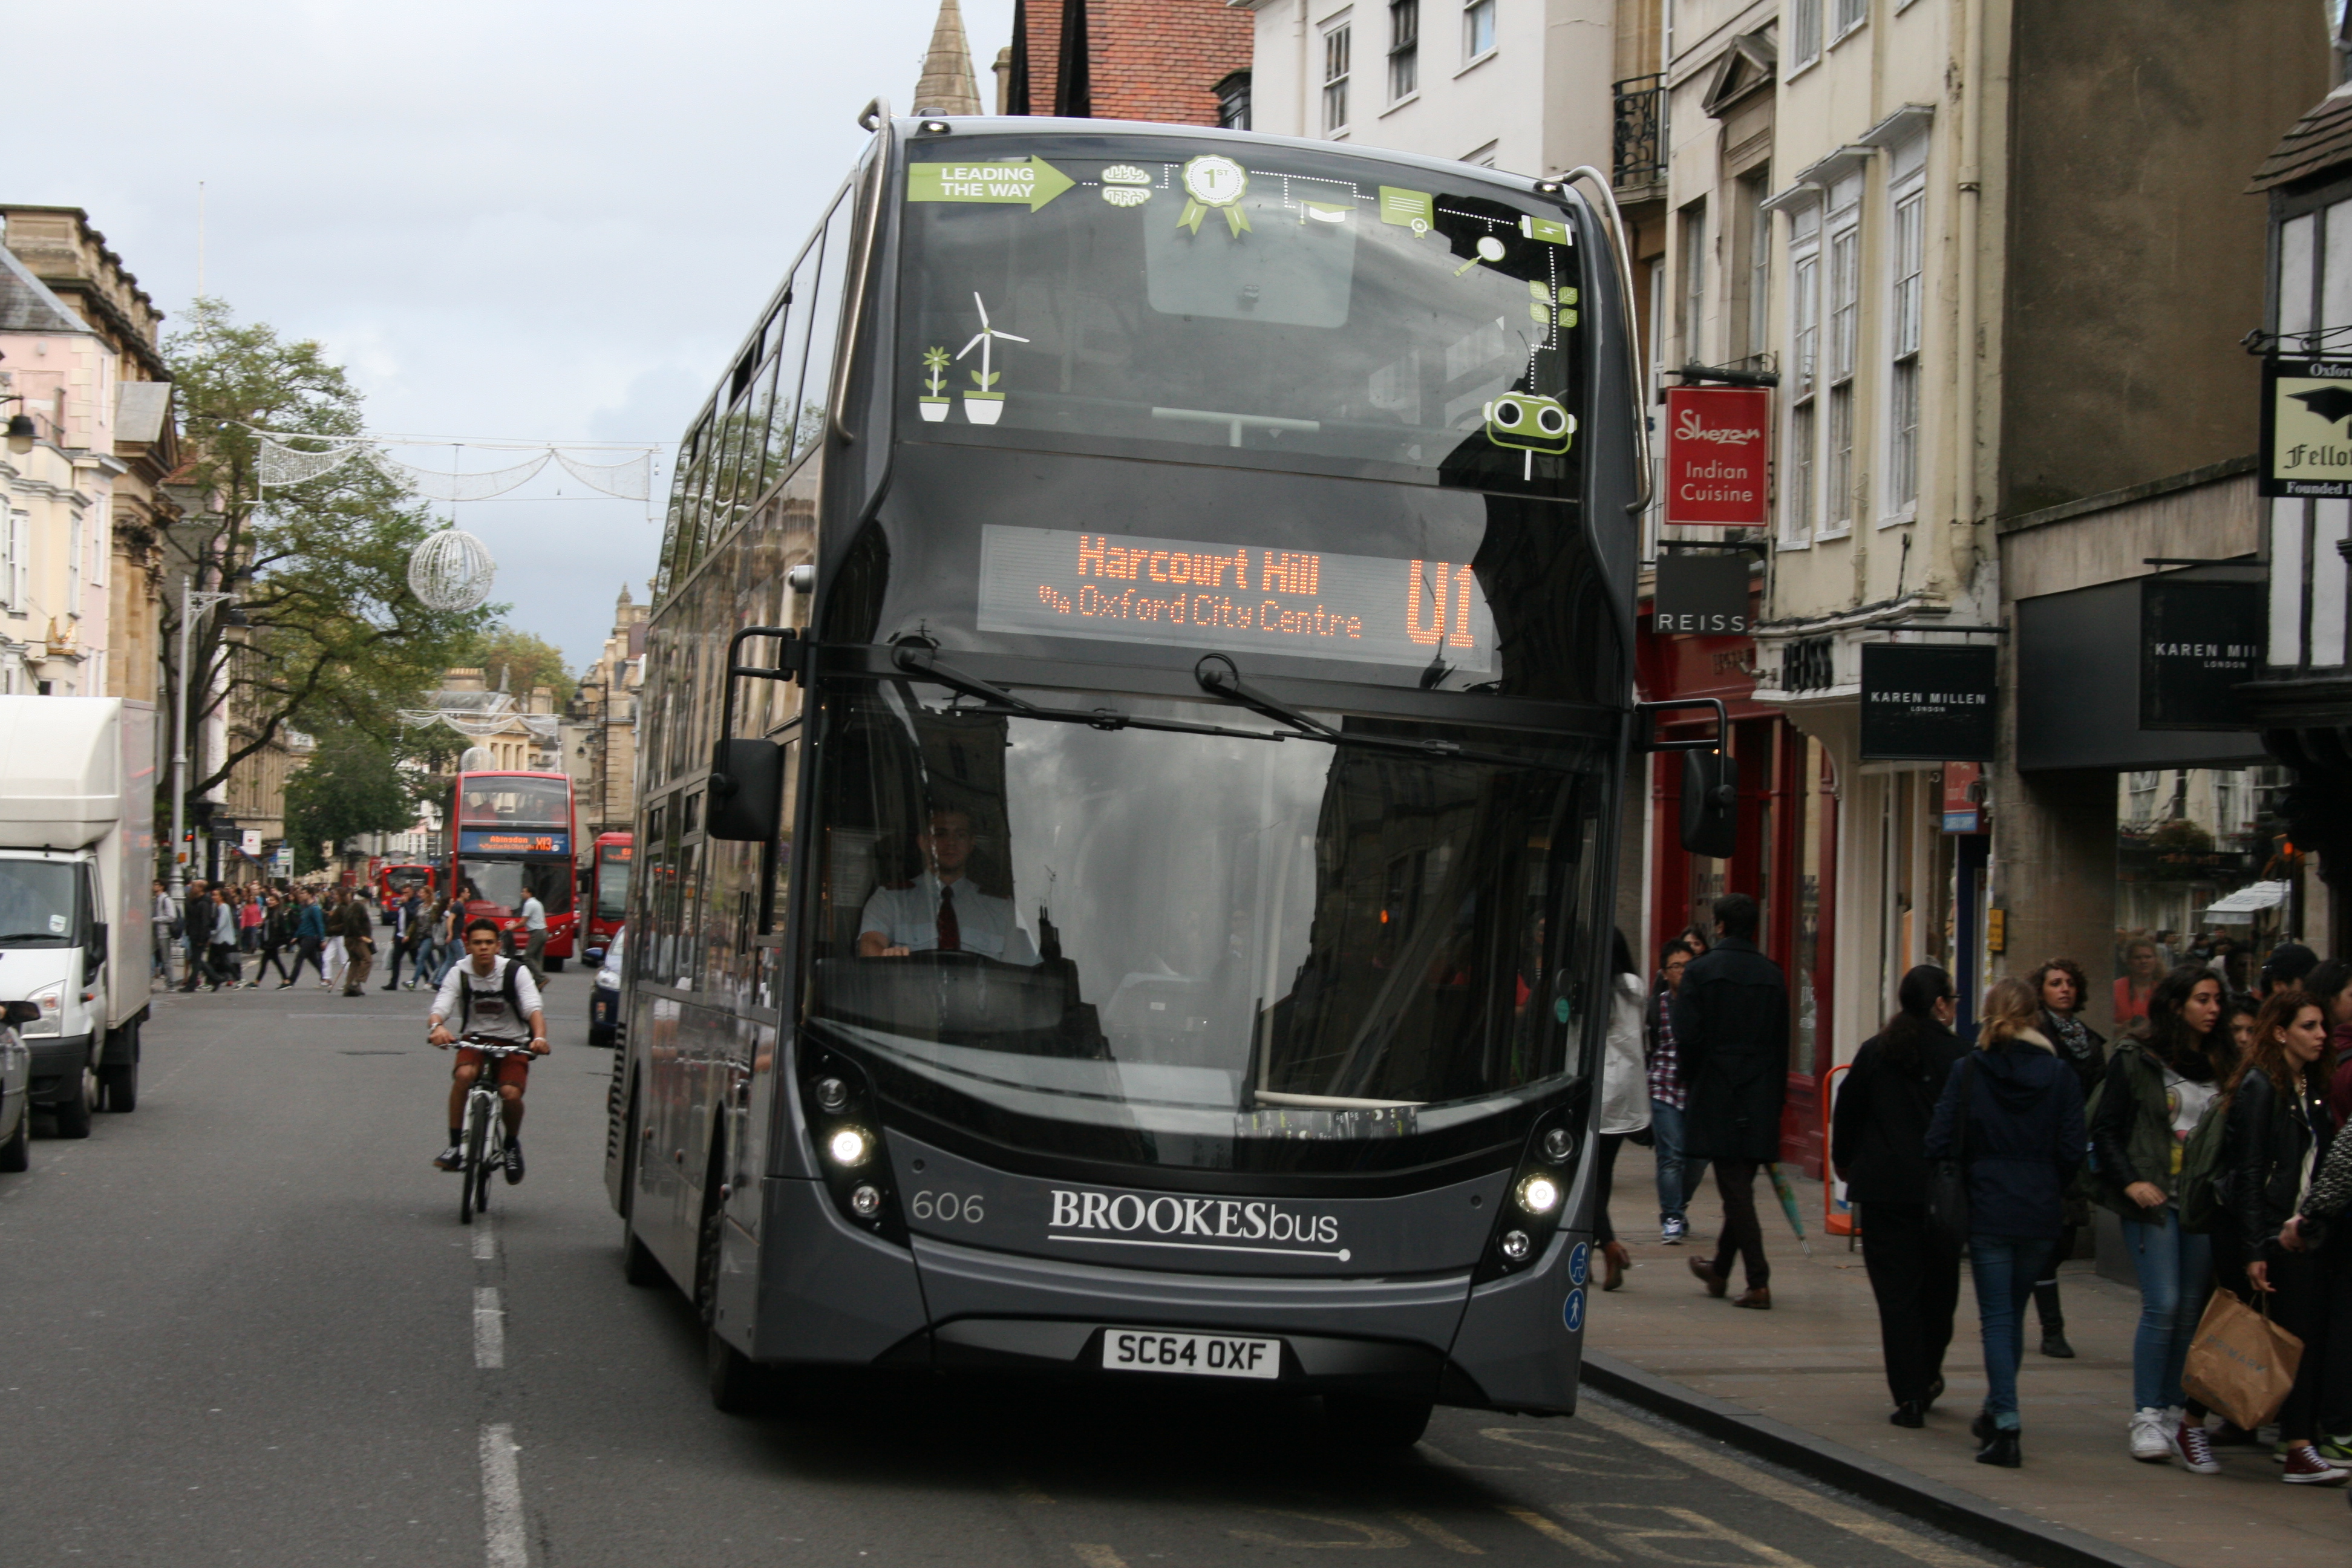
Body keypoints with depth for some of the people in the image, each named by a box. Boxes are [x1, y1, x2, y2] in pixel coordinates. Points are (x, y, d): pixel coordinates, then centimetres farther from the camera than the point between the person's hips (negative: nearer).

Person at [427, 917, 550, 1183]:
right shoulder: (459, 974, -6)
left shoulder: (515, 972, -10)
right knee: (464, 1074, -32)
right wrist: (437, 1026, -44)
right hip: (474, 1041, 1)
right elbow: (440, 1008, -18)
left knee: (511, 1093, -26)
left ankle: (512, 1144, 7)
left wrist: (540, 1037, -43)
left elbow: (534, 1008, -21)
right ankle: (455, 1145, -20)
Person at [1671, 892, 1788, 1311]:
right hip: (1761, 1098, 5)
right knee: (1741, 1185, 15)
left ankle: (1759, 1283, -12)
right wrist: (1775, 1094, 15)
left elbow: (1687, 1036, -10)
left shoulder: (1701, 971, -6)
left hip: (1717, 1094, -4)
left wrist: (1692, 1079, 7)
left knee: (1735, 1189, -5)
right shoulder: (1772, 975, 7)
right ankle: (1720, 1270, 30)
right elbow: (1782, 1043, 8)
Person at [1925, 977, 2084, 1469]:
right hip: (2041, 1212, 3)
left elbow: (1941, 1143, -8)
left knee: (1997, 1316, 0)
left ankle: (2005, 1426, -10)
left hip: (1988, 1208, -3)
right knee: (2014, 1312, 18)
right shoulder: (2060, 1076, -3)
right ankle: (1996, 1411, 31)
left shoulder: (1968, 1072, -8)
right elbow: (2072, 1152, -2)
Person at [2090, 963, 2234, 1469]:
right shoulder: (2136, 1058, -2)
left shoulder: (2218, 1062, 10)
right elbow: (2105, 1129, -1)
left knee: (2192, 1310, 5)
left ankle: (2177, 1412, 14)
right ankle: (2146, 1418, -4)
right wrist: (2130, 1181, -12)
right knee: (2163, 1305, -11)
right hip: (2153, 1198, -4)